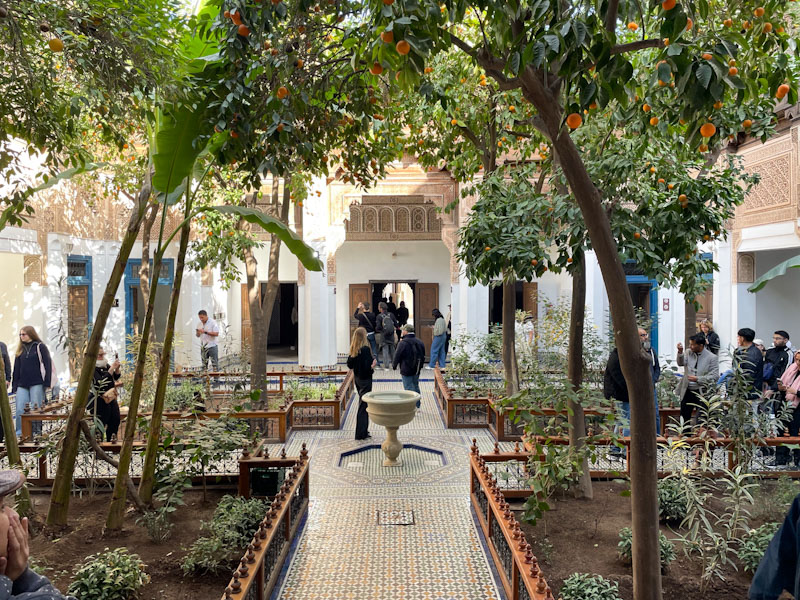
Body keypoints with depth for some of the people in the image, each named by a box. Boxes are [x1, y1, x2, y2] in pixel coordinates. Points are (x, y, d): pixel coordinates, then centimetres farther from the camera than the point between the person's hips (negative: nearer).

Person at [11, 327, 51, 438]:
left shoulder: (40, 347, 1)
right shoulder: (20, 350, 17)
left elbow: (47, 365, -3)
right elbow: (16, 369, 17)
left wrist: (46, 383, -10)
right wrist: (14, 386, 10)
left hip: (37, 384, -5)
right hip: (22, 385, 5)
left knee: (36, 408, -2)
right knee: (20, 409, -1)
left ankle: (36, 432, 4)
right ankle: (19, 433, 4)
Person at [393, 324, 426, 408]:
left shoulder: (403, 343, -16)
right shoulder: (420, 342, 6)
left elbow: (397, 356, -11)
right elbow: (423, 356, 15)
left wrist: (394, 365, 6)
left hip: (406, 370, -7)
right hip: (417, 370, 7)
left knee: (409, 388, -1)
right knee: (415, 386, 18)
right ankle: (417, 406, 25)